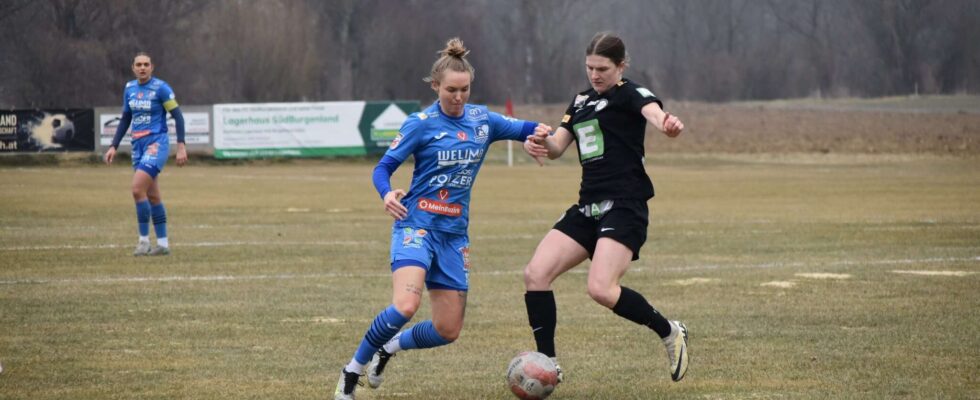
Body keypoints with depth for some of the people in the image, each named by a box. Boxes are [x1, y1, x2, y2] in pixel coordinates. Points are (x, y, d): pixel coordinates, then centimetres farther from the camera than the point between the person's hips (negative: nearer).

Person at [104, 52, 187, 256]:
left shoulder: (160, 88, -9)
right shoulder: (129, 88, 10)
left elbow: (177, 115, -9)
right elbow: (125, 119, 20)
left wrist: (181, 146, -14)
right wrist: (114, 146, 15)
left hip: (156, 143, -7)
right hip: (138, 145, 7)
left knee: (137, 188, -19)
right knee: (153, 196, 9)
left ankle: (144, 240, -10)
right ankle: (163, 244, 15)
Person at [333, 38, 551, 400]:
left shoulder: (482, 120, 6)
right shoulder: (421, 124, -6)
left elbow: (522, 129, 17)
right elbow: (383, 167, -7)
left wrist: (540, 131, -8)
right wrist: (386, 194, -30)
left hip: (454, 232, 5)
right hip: (416, 224, -5)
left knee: (448, 330, 3)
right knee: (406, 305, -29)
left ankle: (389, 347, 32)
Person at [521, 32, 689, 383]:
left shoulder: (630, 94, -5)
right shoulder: (581, 102, 18)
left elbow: (653, 111, -28)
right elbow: (556, 147, 18)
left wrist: (667, 124, -53)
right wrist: (539, 142, -8)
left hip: (624, 207, -8)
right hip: (588, 208, 8)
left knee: (601, 289, -23)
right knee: (535, 274, -5)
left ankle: (669, 332, 1)